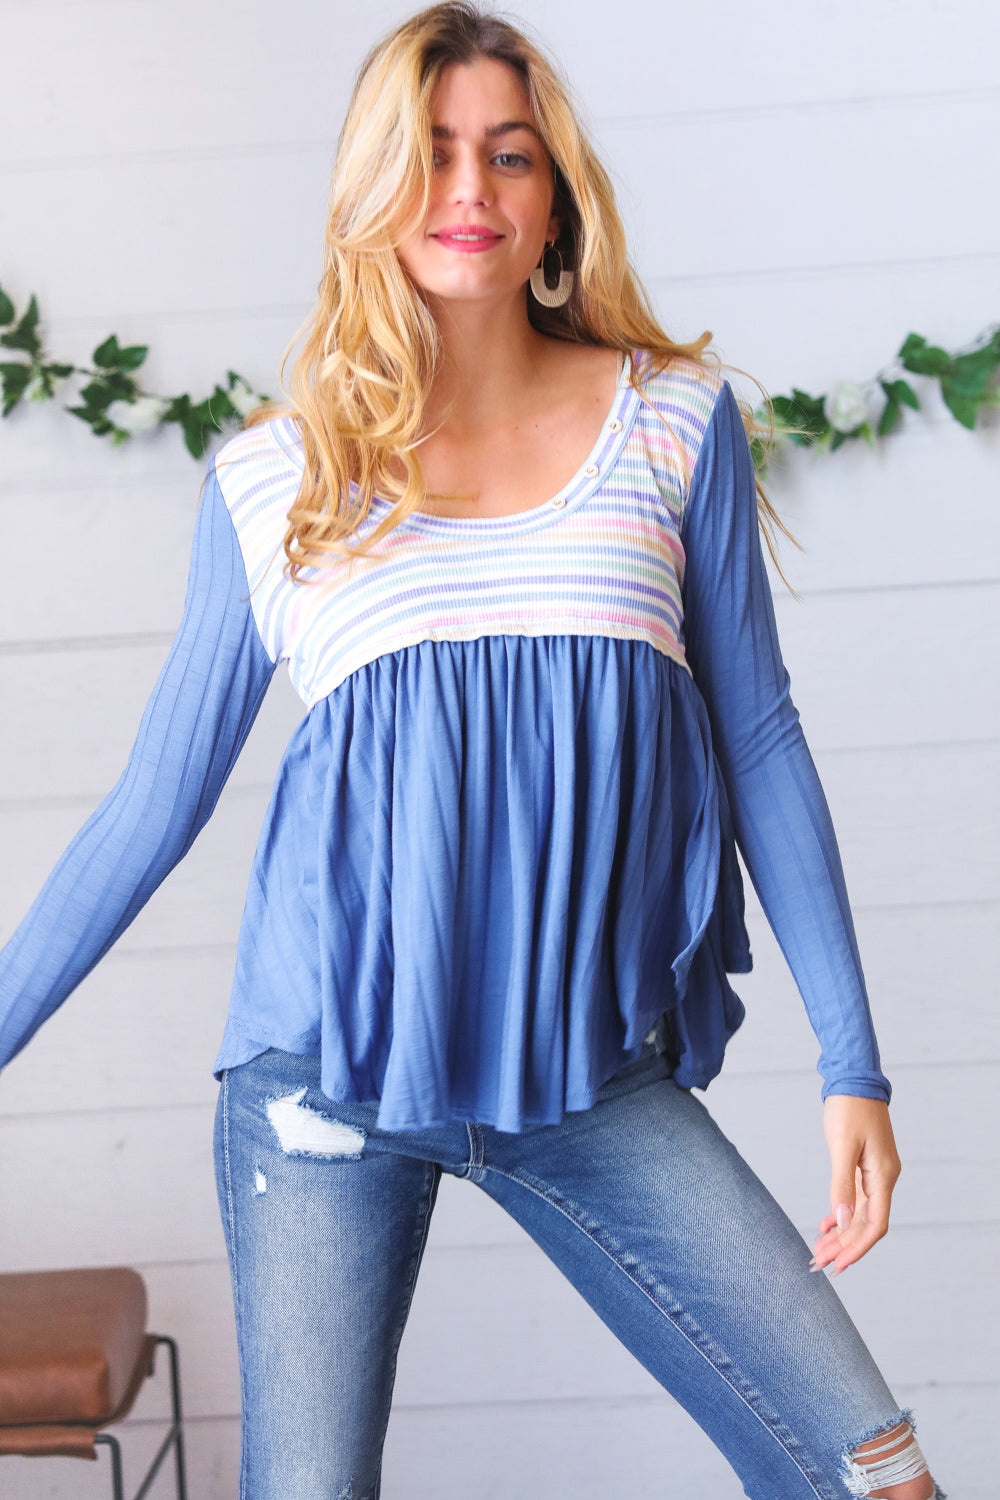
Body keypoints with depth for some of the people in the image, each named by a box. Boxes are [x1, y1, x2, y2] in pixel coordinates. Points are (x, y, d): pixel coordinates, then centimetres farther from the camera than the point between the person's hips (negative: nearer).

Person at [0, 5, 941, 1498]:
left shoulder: (674, 421, 6)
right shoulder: (271, 480, 5)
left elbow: (759, 742, 8)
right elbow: (156, 801, 10)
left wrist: (852, 1063, 4)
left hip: (594, 1076, 1)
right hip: (327, 1068, 0)